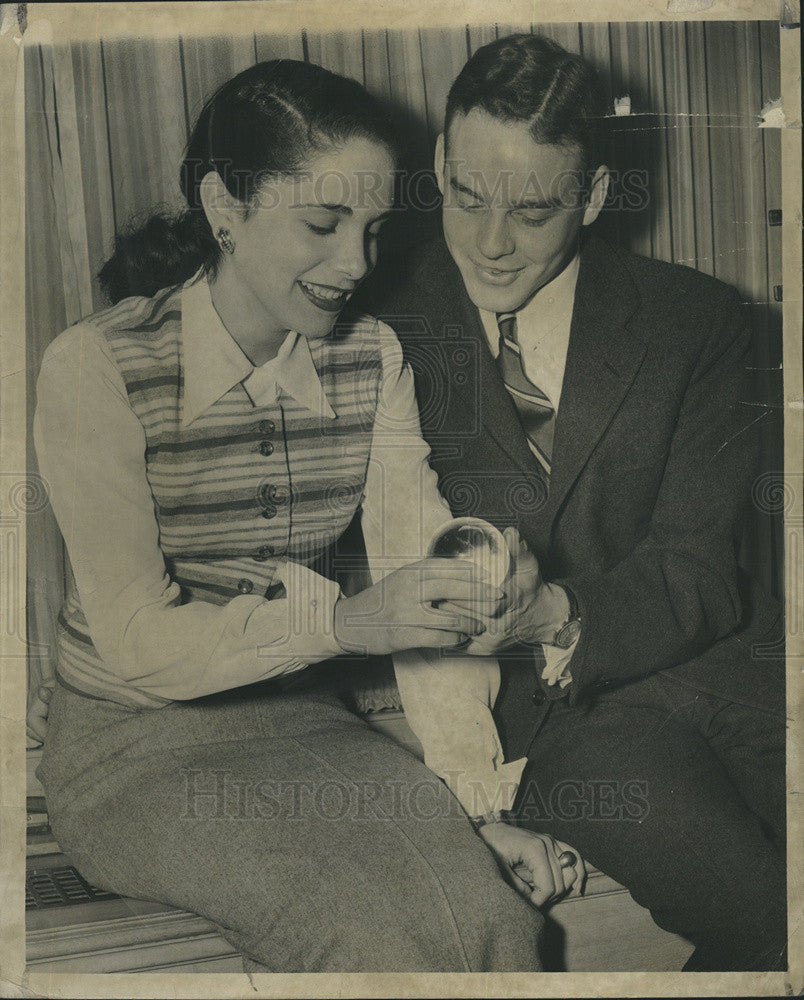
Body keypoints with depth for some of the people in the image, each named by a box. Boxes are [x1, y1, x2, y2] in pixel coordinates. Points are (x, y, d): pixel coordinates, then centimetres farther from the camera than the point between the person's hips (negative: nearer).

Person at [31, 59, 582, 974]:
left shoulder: (372, 359, -1)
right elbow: (137, 640, -16)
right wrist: (339, 622, -32)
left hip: (304, 720, 4)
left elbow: (426, 580, -8)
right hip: (135, 745, -3)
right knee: (376, 940, -26)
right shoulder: (96, 370, -15)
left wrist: (481, 801, -18)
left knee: (489, 915, -22)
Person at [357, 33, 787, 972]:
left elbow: (696, 571, -1)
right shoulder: (377, 330, 4)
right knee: (775, 915, -25)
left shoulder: (694, 320, 6)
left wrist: (558, 618, -20)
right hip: (550, 708, -2)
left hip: (718, 659, 3)